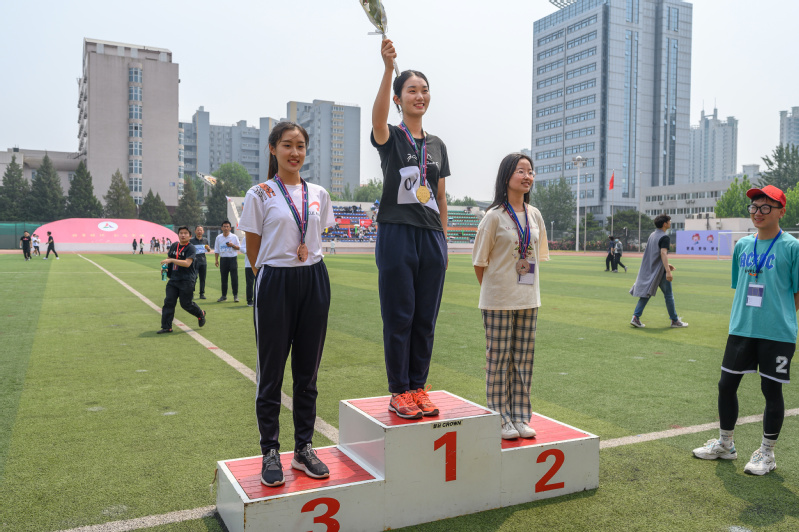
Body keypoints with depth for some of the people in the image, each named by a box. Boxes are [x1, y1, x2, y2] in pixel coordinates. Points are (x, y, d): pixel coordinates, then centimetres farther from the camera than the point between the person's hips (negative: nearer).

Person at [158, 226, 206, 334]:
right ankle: (166, 327, 4)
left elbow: (187, 263, -21)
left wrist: (171, 260, -25)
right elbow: (168, 257, 25)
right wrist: (164, 266, 5)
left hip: (187, 281, -6)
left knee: (186, 304, 0)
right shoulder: (174, 246, 11)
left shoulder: (191, 248, -8)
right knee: (168, 302, -1)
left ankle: (201, 314, 28)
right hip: (173, 279, 6)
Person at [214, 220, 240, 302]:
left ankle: (235, 296, 2)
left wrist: (232, 245, -16)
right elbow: (216, 250, 11)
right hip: (223, 259, 3)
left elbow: (239, 248, 3)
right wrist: (216, 260, 3)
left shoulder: (234, 237, 1)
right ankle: (224, 296, 15)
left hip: (232, 259, -3)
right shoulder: (218, 237, 9)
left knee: (234, 278, -5)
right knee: (223, 278, 7)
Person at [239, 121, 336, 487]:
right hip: (274, 283, -4)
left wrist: (305, 259, 13)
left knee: (308, 372, 11)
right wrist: (275, 275, 5)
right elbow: (252, 251, 1)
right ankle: (270, 453, 18)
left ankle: (304, 449, 24)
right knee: (271, 373, 4)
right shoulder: (259, 195, -2)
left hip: (314, 282, 4)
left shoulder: (319, 195, 9)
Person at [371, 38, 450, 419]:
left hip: (431, 237, 5)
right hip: (397, 234, -4)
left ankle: (418, 387, 20)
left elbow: (441, 197, 17)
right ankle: (399, 392, 10)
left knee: (425, 319, 8)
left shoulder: (437, 145, 16)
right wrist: (388, 67, -35)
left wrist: (444, 239, 13)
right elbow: (378, 116, -23)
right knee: (398, 317, -1)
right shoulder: (390, 138, 2)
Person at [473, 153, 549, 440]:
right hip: (498, 302, -5)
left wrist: (528, 289, 10)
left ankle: (520, 416, 21)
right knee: (499, 358, 2)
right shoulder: (495, 215, -9)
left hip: (528, 300, 5)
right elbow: (480, 260, -5)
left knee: (523, 359, 10)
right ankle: (501, 419, 13)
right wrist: (493, 291, 2)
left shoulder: (534, 215, 8)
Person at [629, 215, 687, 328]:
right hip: (660, 271, -8)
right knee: (668, 295, 4)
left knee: (646, 294, 7)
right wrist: (668, 271, -32)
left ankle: (636, 317, -2)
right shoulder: (664, 237, -13)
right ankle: (675, 321, 13)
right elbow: (663, 253, -26)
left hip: (649, 270, 8)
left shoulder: (652, 235, 14)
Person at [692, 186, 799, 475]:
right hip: (741, 330, 5)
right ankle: (725, 444, 28)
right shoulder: (743, 245, 9)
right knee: (726, 384, 10)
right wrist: (735, 321, 13)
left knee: (771, 390, 6)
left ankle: (766, 453, 23)